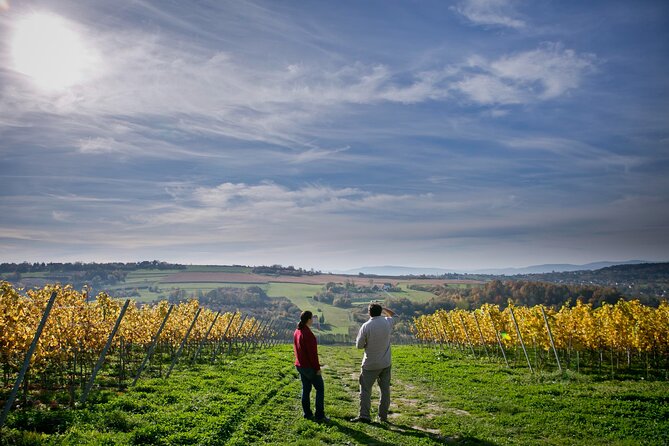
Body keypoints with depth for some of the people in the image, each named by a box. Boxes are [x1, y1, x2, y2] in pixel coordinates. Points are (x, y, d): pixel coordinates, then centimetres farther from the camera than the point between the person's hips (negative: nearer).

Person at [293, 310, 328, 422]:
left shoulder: (296, 332, 6)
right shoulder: (308, 334, -22)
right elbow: (312, 353, -21)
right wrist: (317, 368, -15)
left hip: (300, 365, 9)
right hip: (309, 367, -9)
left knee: (306, 389, 15)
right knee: (320, 388, 3)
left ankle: (307, 413, 20)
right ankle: (319, 415, 4)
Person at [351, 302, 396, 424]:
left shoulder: (366, 326, -16)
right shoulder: (387, 322, -5)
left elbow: (359, 345, -9)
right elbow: (393, 314, 20)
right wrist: (382, 308, 18)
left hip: (370, 364, -4)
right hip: (385, 363, 4)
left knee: (365, 389, 5)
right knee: (385, 389, 12)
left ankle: (364, 415, 3)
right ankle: (383, 416, 16)